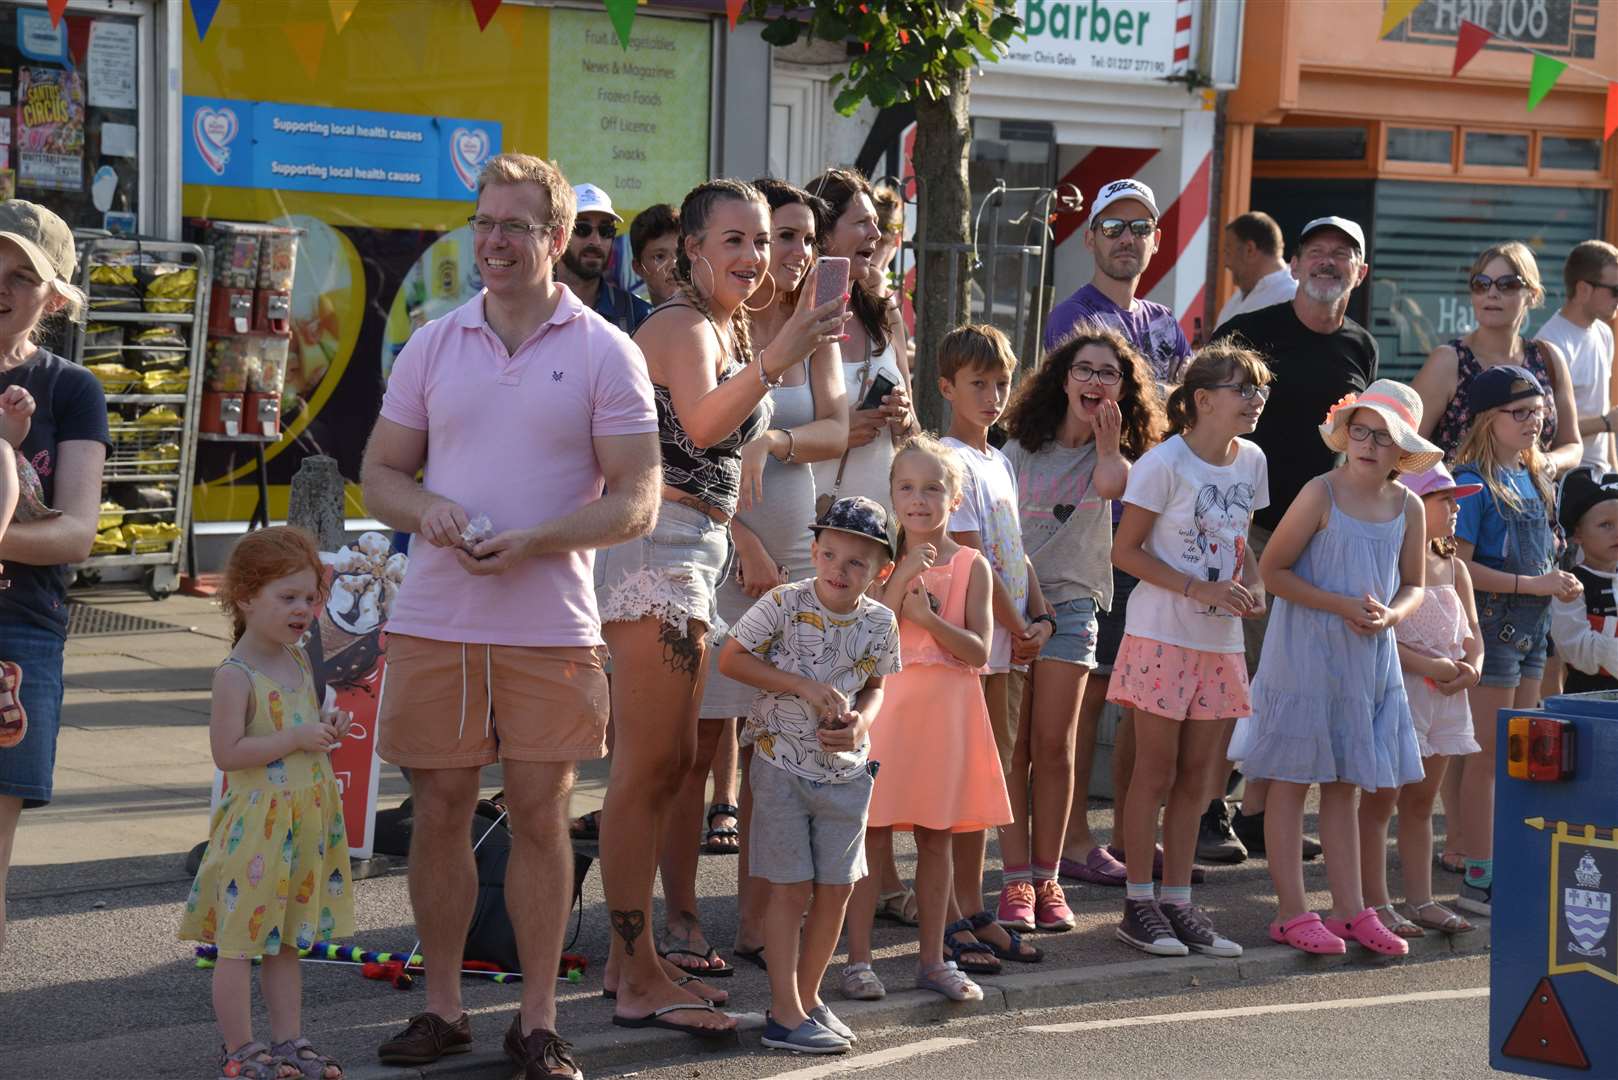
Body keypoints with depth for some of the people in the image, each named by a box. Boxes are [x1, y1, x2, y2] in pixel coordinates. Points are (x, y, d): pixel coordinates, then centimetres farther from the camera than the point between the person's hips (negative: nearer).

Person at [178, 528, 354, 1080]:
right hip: (255, 823, -8)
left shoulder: (299, 661, 10)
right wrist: (297, 738, -23)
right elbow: (227, 751, -21)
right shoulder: (235, 675, -16)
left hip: (304, 822, 8)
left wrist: (327, 726, 4)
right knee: (239, 943, 0)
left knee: (286, 939, 15)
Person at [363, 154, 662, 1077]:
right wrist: (426, 510, -9)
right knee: (439, 809, 6)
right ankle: (443, 1005, 19)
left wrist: (534, 540, -18)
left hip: (551, 626, -2)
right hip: (433, 620, 3)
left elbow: (636, 504, -4)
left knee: (541, 814, 2)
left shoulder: (604, 353, 0)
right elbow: (380, 471, 13)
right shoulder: (433, 345, 10)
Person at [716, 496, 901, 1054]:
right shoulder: (784, 605, -14)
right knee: (791, 889, -2)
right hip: (783, 763, -4)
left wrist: (860, 723, -11)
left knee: (836, 889, 8)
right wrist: (804, 686, -18)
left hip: (846, 771, 4)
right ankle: (785, 1013, 4)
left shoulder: (880, 623, -3)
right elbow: (731, 658, -11)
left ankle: (807, 997, 24)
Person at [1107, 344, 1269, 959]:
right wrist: (1197, 589, -20)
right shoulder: (1164, 463, -13)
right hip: (1162, 636, -6)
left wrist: (1252, 583, -2)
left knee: (1194, 774, 10)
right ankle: (1138, 905, 8)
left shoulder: (1251, 462, 6)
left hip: (1220, 642, 6)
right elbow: (1125, 550, -12)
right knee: (1156, 772, 0)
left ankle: (1179, 902, 17)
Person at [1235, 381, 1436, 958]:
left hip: (1371, 657, 5)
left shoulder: (1409, 507, 4)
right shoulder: (1321, 494, -11)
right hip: (1305, 651, -5)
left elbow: (1412, 586, 14)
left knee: (1345, 784, 12)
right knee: (1292, 780, 0)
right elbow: (1272, 569, -10)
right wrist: (1342, 606, -18)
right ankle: (1292, 913, 5)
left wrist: (1389, 615, -9)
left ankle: (1350, 910, 18)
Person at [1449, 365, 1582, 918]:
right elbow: (1457, 566, -19)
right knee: (1488, 754, -4)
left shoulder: (1533, 475, 13)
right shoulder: (1474, 480, -13)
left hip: (1530, 626, 8)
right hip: (1491, 624, -8)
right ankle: (1479, 878, 1)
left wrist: (1559, 582, 3)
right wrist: (1534, 584, -19)